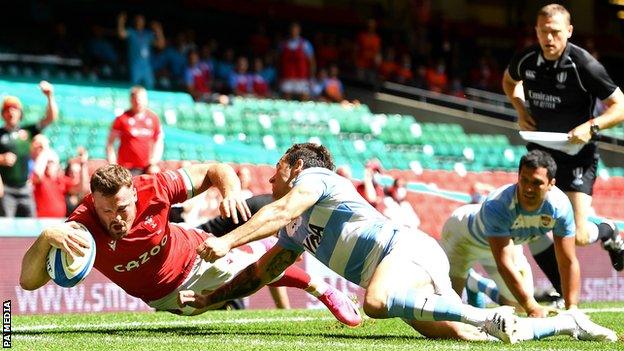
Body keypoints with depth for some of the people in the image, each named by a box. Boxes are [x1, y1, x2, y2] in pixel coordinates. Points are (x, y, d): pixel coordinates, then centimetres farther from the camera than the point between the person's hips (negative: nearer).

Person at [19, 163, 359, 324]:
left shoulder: (152, 189, -35)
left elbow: (214, 170, -21)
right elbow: (29, 281, -45)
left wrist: (231, 190, -44)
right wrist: (44, 239, -64)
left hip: (197, 255, 0)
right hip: (165, 297, 0)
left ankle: (321, 289, 41)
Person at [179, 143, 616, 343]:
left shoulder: (313, 177, 4)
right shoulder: (294, 234, 30)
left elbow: (281, 211, -17)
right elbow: (259, 274, 34)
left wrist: (227, 241, -25)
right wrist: (210, 297, 27)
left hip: (407, 249, -9)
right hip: (406, 269, 9)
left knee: (376, 302, -39)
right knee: (467, 337, -3)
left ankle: (489, 316, -36)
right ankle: (567, 323, 9)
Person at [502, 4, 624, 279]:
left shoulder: (584, 66, -18)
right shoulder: (526, 60, -5)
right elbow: (509, 81, 21)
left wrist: (591, 126, -26)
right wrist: (520, 109, 3)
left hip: (577, 155, -5)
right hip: (539, 151, 5)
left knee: (578, 236, -13)